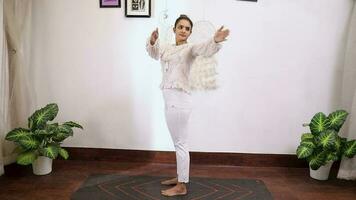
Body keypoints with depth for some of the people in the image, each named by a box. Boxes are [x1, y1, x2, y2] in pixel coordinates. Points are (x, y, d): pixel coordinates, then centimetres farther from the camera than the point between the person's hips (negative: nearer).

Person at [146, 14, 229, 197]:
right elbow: (153, 52, 21)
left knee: (180, 143, -2)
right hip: (169, 99, 8)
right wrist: (152, 41, -3)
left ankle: (181, 187, 8)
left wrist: (215, 41, -48)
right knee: (178, 142, 17)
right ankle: (180, 177, 31)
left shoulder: (190, 48, -6)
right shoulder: (167, 48, 16)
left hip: (179, 99, -8)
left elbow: (205, 49, -24)